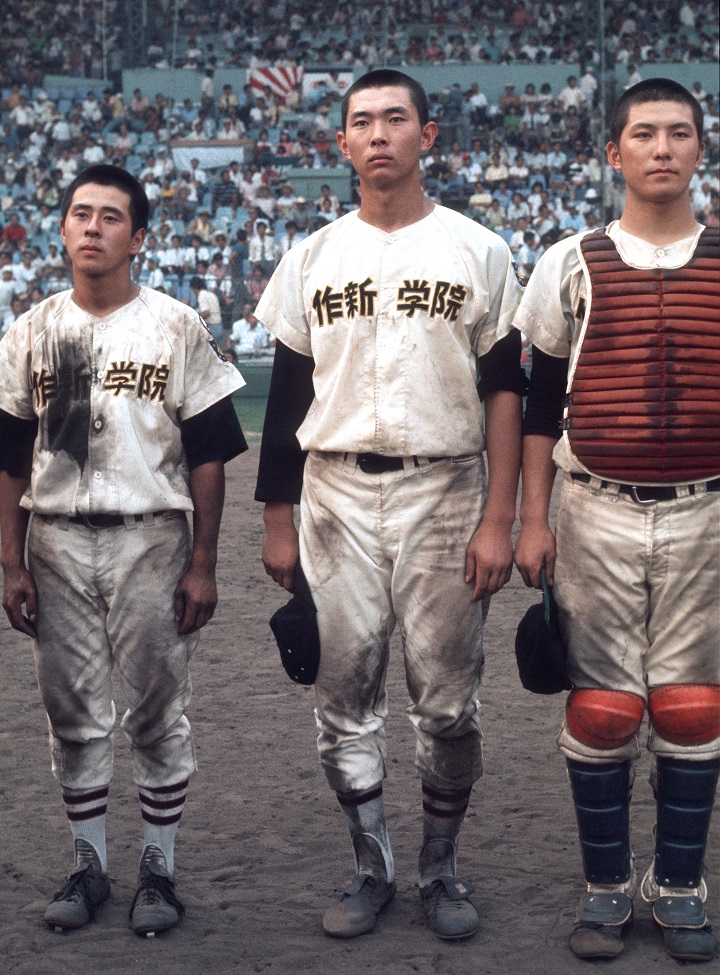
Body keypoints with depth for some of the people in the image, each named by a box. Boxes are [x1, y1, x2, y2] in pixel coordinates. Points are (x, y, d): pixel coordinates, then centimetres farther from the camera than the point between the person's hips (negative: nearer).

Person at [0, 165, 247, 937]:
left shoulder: (176, 329, 0)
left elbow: (207, 456, -1)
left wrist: (202, 566, -5)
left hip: (150, 537, -2)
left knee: (157, 712, 3)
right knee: (71, 710, 8)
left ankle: (158, 866, 14)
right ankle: (88, 864, 20)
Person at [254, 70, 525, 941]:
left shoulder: (476, 252, 1)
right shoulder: (312, 259, 7)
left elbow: (506, 391, -1)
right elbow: (287, 399, 10)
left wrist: (498, 520, -9)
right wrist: (278, 524, 7)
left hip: (443, 490, -2)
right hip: (337, 496, 2)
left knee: (447, 702, 3)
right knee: (343, 698, 5)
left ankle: (440, 870, 20)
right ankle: (371, 869, 20)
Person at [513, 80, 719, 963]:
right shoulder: (571, 265, 4)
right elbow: (540, 402, 7)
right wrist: (531, 521, 2)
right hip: (597, 516, 0)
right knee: (601, 709, 1)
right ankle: (606, 887, 15)